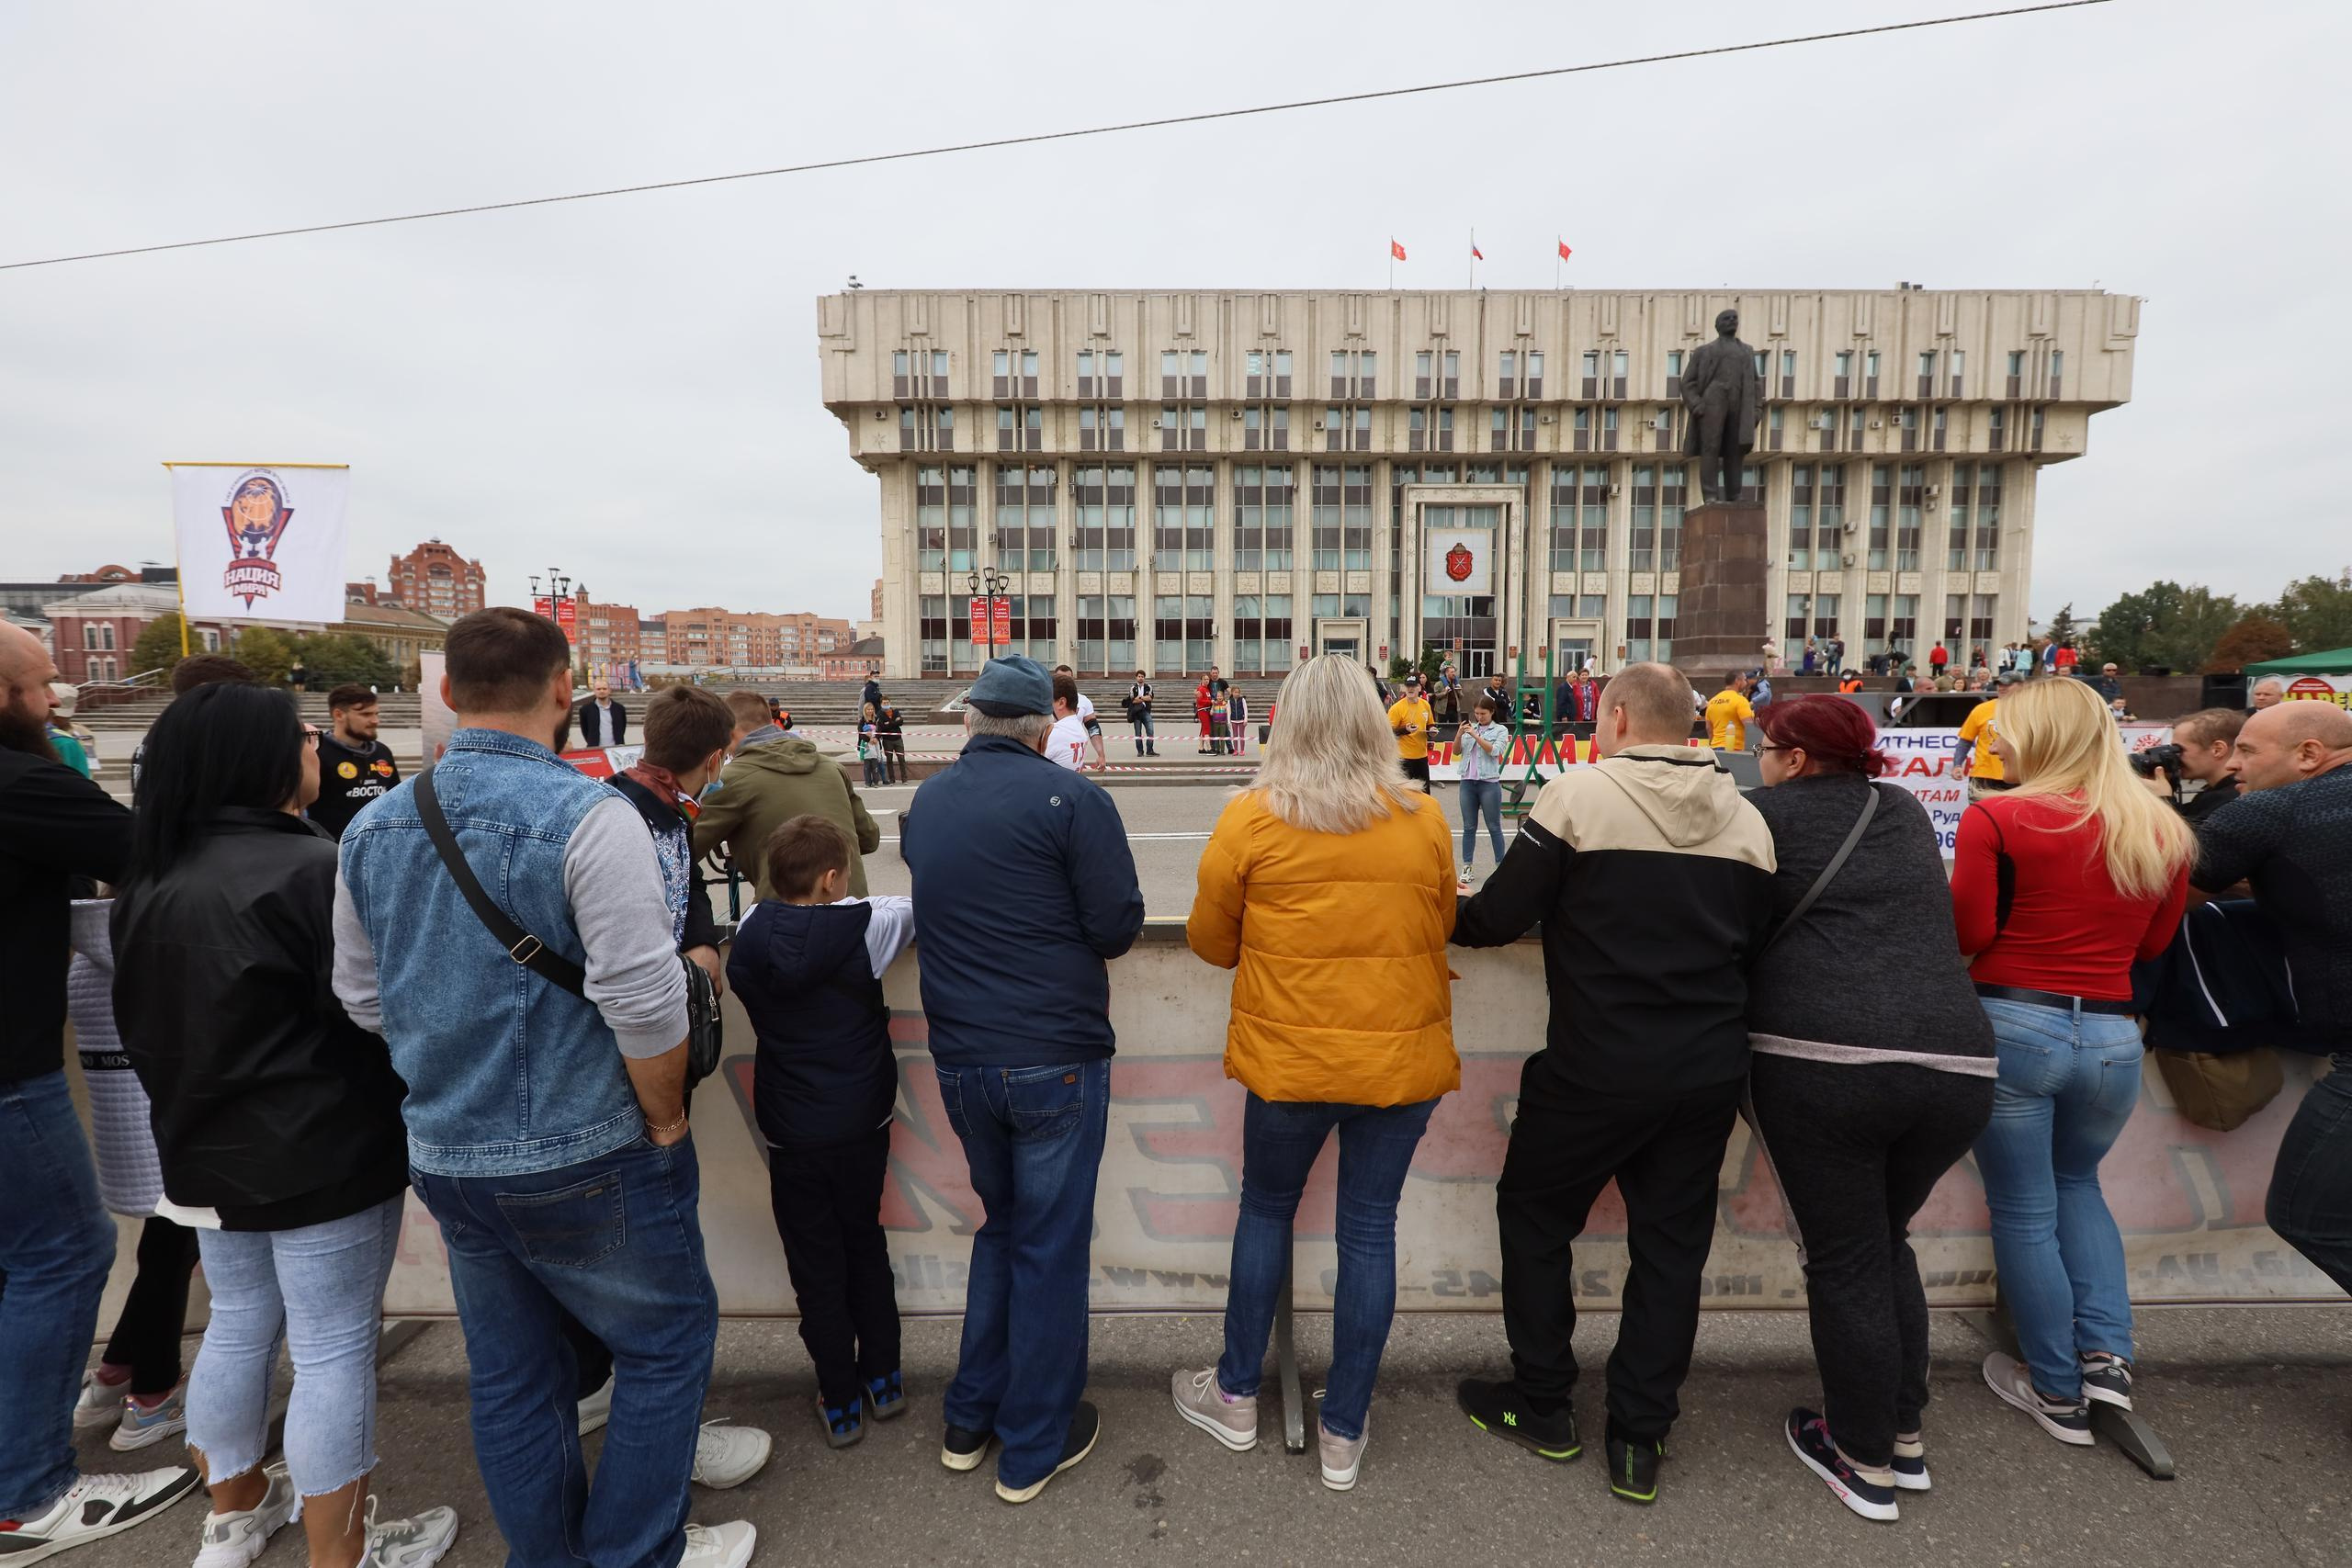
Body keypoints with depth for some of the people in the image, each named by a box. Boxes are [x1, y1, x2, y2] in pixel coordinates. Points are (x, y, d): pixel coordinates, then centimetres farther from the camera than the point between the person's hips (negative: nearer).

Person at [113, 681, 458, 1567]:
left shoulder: (148, 880, 4)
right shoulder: (310, 868, -23)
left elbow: (141, 1021, 17)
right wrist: (413, 1130, -5)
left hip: (208, 1146, 8)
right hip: (322, 1154, -8)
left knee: (239, 1326, 23)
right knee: (334, 1352, 4)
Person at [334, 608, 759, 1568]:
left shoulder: (373, 827, 2)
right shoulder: (587, 815, -21)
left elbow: (362, 998, 11)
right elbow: (643, 1001, -24)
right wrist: (667, 1122, -9)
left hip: (444, 1157, 7)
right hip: (582, 1161, -7)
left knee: (509, 1375, 21)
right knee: (667, 1343, 14)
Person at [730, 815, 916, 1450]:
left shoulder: (749, 931, -8)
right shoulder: (866, 925, -18)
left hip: (790, 1134, 1)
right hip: (862, 1125, -1)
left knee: (816, 1266, 14)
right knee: (866, 1244, 21)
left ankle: (841, 1404, 25)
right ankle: (883, 1379, 32)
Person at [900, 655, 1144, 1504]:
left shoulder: (925, 802, 4)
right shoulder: (1071, 798, -14)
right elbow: (1117, 927, -13)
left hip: (960, 1059, 6)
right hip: (1054, 1058, -5)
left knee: (1000, 1225, 25)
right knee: (1050, 1245, 11)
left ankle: (970, 1420, 37)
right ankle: (1034, 1446, 27)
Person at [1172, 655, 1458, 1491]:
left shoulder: (1251, 818, -11)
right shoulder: (1424, 820, -5)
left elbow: (1211, 940, 0)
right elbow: (1439, 930, 9)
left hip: (1291, 1056, -1)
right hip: (1404, 1057, 2)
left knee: (1265, 1209, 20)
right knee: (1370, 1229, 14)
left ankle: (1236, 1396, 36)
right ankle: (1344, 1432, 29)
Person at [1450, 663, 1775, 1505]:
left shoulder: (1579, 794, -12)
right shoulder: (1746, 818, 5)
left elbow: (1498, 919, -12)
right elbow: (1753, 946, 11)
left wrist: (1448, 915, 8)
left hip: (1597, 1068, -5)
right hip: (1710, 1070, 5)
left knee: (1533, 1215, 16)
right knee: (1671, 1242, 16)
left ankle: (1542, 1409, 29)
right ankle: (1639, 1441, 27)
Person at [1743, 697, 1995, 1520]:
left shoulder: (1766, 813, 2)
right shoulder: (1906, 812, 18)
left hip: (1820, 1061, -5)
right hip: (1956, 1061, 6)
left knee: (1845, 1263, 10)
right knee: (1887, 1244, 24)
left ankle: (1866, 1461, 25)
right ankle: (1904, 1436, 35)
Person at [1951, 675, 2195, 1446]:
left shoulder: (1996, 817, -11)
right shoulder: (2162, 828, 5)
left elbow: (1969, 933, -10)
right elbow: (2153, 943, 14)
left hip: (2012, 1027, -5)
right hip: (2112, 1037, 5)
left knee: (2023, 1210, 10)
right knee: (2077, 1184, 29)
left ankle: (2059, 1392, 23)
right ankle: (2106, 1353, 19)